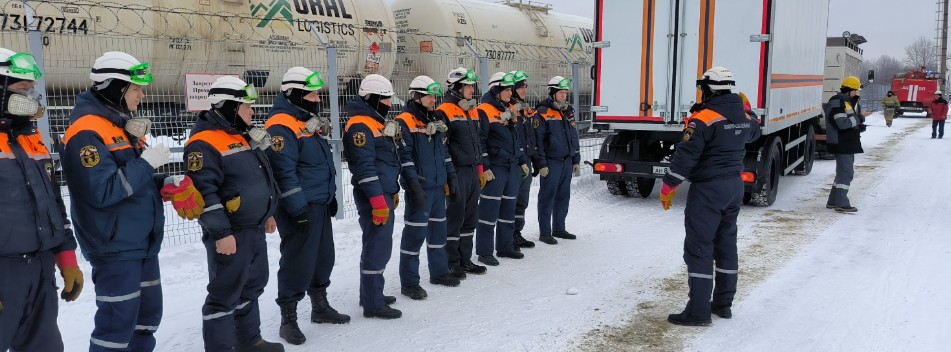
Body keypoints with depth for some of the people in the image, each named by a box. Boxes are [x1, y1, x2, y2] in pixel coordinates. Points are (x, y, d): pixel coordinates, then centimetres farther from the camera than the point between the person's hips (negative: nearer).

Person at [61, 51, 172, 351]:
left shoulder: (124, 126, 13)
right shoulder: (87, 133, -17)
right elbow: (103, 192, -25)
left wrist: (165, 183, 1)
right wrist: (146, 163, -19)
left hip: (142, 243, 10)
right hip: (114, 247, -10)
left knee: (148, 312, 17)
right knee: (118, 322, -5)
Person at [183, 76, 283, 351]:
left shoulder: (242, 136, 13)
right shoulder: (204, 143, -18)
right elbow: (204, 192, -23)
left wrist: (267, 213, 23)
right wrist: (220, 233, -24)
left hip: (255, 230, 10)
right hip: (230, 234, -10)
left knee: (252, 285, 19)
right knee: (225, 294, -2)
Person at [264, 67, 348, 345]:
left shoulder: (310, 121, 15)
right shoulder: (281, 126, -17)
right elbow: (284, 172, -22)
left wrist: (331, 195, 22)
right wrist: (298, 210, -22)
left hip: (320, 205, 10)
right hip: (299, 209, -10)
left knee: (323, 257, 17)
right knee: (298, 262, -4)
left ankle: (320, 307, 32)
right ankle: (288, 319, 7)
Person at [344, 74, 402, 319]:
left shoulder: (379, 122, 17)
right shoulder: (360, 126, -15)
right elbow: (365, 166, -22)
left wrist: (393, 192, 25)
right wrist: (378, 200, -23)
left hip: (384, 194, 10)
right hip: (373, 197, -10)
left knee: (378, 245, 17)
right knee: (379, 245, -8)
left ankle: (371, 293, 29)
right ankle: (373, 304, -2)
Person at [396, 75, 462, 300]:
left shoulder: (435, 121, 15)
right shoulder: (404, 122, -10)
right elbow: (404, 157, -16)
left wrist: (451, 178, 17)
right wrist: (413, 186, -21)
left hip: (438, 186, 8)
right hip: (420, 188, -8)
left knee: (438, 229, 16)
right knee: (415, 233, -6)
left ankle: (439, 272, 30)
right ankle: (409, 283, 1)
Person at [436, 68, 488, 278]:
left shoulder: (472, 112, 15)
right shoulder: (444, 112, -12)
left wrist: (480, 170, 20)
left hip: (473, 172, 8)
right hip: (456, 172, -8)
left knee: (470, 218, 13)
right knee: (455, 219, -2)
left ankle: (465, 259, 23)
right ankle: (451, 263, 8)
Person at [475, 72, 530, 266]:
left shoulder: (509, 110, 16)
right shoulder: (484, 111, -11)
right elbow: (479, 141, -14)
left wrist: (523, 161, 20)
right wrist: (485, 167, -18)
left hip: (512, 167, 8)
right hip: (495, 168, -8)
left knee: (509, 207, 13)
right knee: (489, 209, -6)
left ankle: (505, 246, 24)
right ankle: (484, 252, 0)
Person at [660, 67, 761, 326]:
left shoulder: (704, 118, -17)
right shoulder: (743, 117, 6)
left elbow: (685, 156, -20)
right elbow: (754, 132, 31)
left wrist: (668, 188, -13)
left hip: (708, 189, -8)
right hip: (735, 187, 8)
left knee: (699, 247, -4)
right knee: (726, 243, 17)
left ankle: (698, 310, -5)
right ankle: (723, 303, 25)